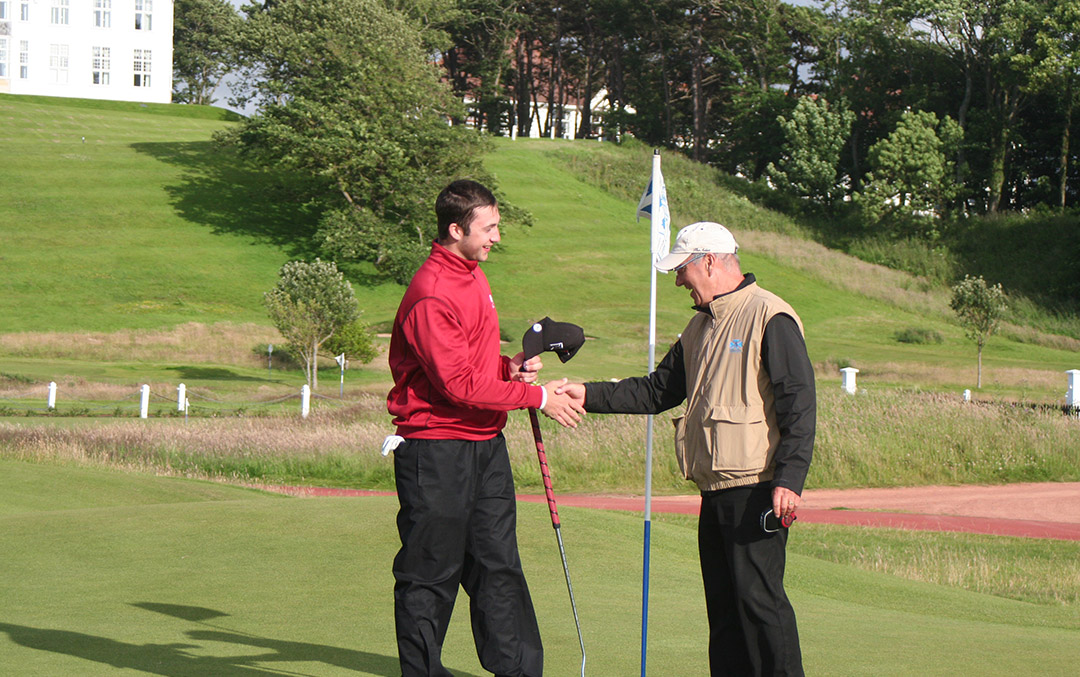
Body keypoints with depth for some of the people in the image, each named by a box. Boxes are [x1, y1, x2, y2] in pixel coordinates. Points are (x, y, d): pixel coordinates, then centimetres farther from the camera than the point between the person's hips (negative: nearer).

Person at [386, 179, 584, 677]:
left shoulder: (473, 276, 14)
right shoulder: (431, 294, -18)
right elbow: (460, 385, -21)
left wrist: (509, 367, 4)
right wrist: (537, 397, -15)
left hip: (484, 444, 9)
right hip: (435, 452, -9)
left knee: (499, 565, 8)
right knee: (431, 575, 0)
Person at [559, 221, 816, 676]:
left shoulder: (770, 318, -8)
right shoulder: (700, 327, 20)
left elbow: (799, 405, -14)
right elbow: (658, 390, 23)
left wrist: (788, 480, -21)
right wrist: (590, 396, 13)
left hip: (756, 487, -9)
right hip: (715, 489, 9)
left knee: (759, 597, -11)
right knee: (723, 604, 9)